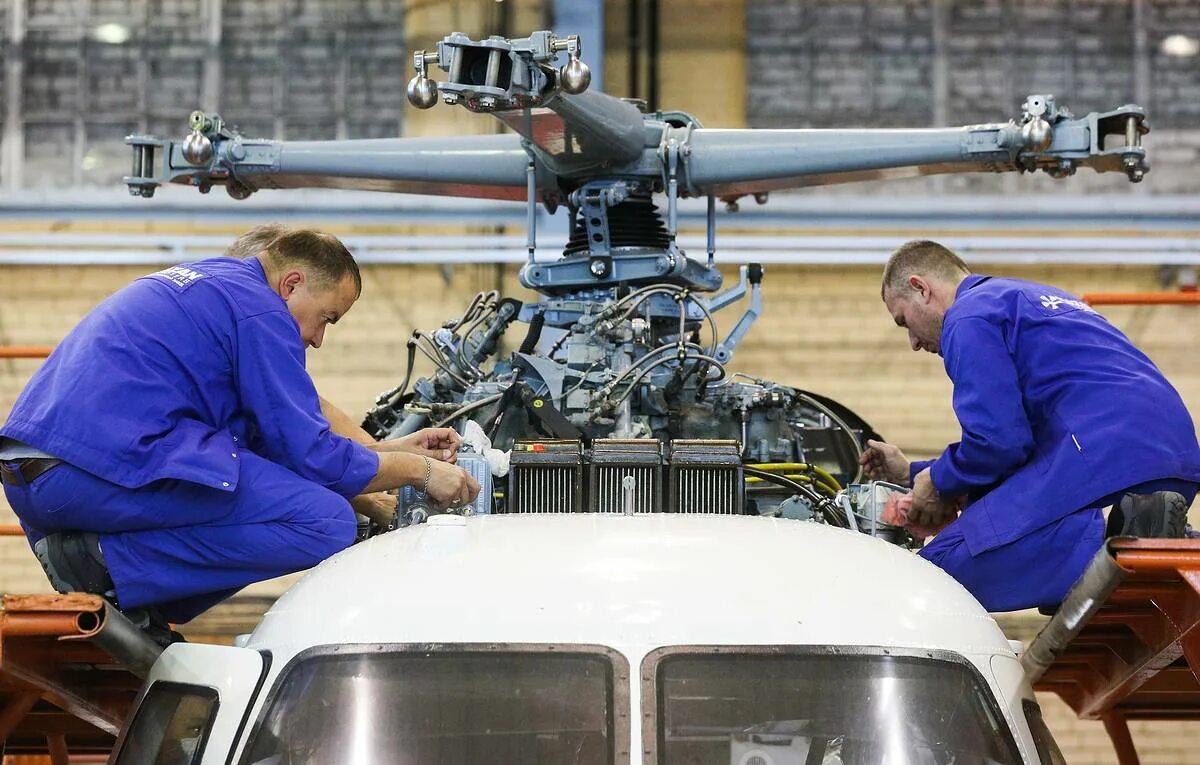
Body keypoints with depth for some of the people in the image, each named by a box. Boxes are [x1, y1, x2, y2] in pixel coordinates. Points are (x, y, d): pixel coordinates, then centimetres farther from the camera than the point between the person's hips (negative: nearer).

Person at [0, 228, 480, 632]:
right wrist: (418, 471, 10)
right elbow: (312, 458, -4)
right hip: (107, 467, -10)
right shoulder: (259, 312, -2)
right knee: (327, 523, -12)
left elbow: (269, 435, 34)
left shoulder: (202, 282, 29)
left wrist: (392, 452, 33)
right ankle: (110, 563, -13)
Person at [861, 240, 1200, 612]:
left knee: (947, 565, -11)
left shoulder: (968, 320, 3)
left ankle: (1120, 540, -23)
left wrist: (940, 484, 11)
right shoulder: (1037, 299, 35)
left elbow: (998, 440, -9)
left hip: (1101, 460, -10)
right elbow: (1020, 434, 39)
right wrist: (915, 474, 43)